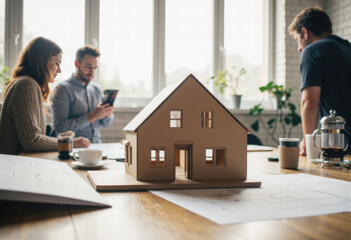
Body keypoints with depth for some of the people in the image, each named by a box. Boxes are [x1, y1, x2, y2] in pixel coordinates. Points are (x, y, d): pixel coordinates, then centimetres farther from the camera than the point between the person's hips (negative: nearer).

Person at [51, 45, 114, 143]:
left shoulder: (97, 90, 15)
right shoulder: (63, 89, -4)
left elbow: (106, 124, 20)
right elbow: (59, 127, -15)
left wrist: (108, 115, -4)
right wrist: (92, 116, -18)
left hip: (96, 146, 6)